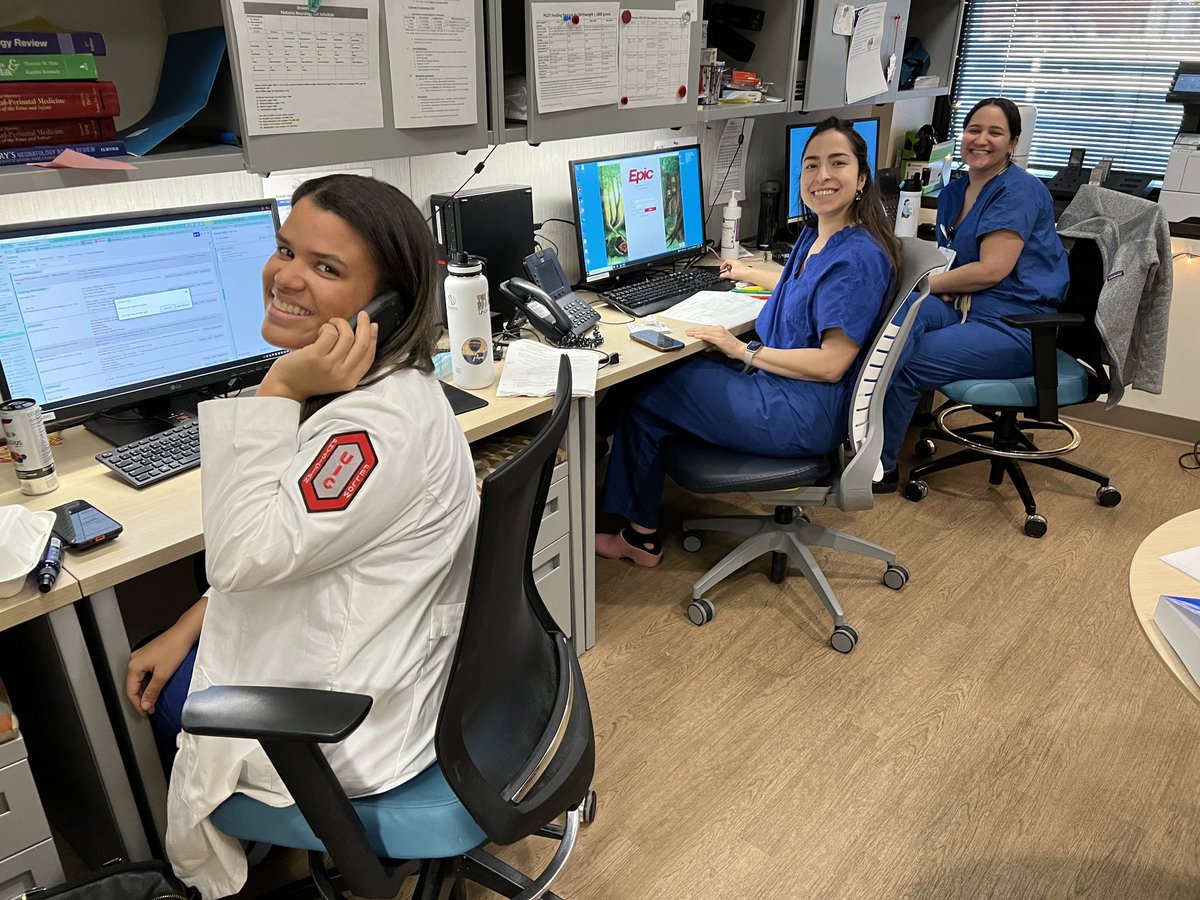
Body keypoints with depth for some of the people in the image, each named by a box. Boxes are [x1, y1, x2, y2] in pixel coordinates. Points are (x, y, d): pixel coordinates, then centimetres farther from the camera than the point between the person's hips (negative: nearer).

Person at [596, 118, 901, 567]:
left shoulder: (859, 257, -21)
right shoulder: (814, 235, 8)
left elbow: (831, 365, -23)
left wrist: (744, 352, -17)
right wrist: (750, 275, 43)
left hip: (807, 411, -10)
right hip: (781, 381, 10)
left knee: (646, 399, -3)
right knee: (654, 377, 6)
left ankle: (641, 537, 14)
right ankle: (640, 530, 15)